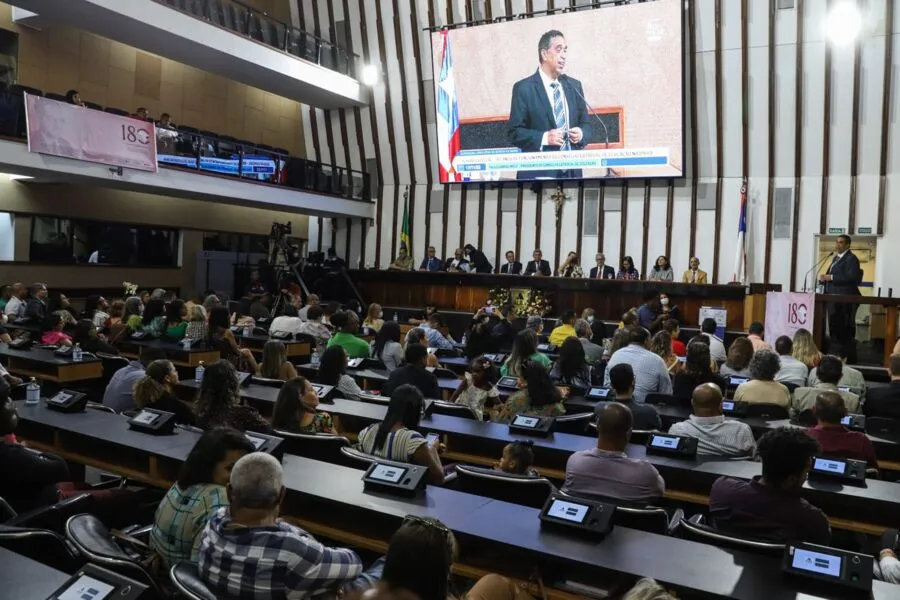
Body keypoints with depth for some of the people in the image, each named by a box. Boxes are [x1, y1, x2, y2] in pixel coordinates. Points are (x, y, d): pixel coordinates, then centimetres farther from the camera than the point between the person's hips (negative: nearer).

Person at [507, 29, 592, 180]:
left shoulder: (574, 85, 14)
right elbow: (515, 133, -5)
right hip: (539, 174, -4)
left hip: (572, 171, 5)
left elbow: (585, 123, 19)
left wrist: (581, 134, -4)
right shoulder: (524, 88, -1)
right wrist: (544, 138, -19)